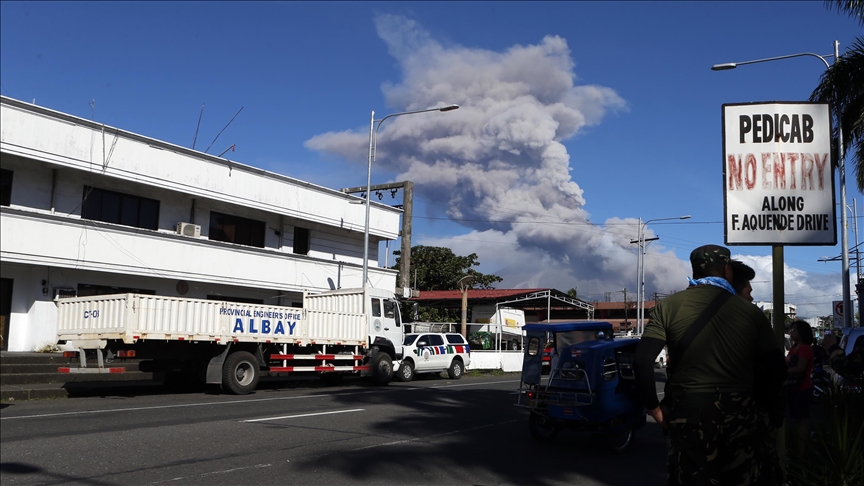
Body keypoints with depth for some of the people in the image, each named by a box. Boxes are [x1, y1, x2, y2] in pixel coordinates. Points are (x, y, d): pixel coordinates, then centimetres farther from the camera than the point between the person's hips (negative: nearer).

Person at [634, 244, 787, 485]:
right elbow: (776, 368, 1)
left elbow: (642, 361, -11)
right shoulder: (750, 311, 1)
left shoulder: (668, 306, -2)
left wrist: (654, 407, -1)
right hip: (739, 414, 2)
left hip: (687, 411, -1)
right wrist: (758, 405, 13)